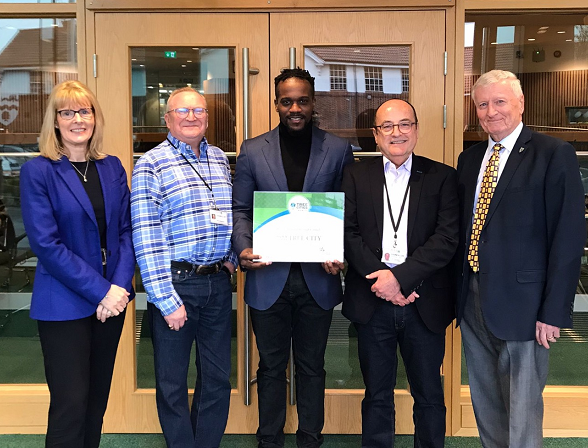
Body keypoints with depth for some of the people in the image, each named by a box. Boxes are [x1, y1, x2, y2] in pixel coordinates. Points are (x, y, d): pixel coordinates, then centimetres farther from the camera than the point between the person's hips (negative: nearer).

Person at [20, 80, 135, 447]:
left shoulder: (112, 168, 7)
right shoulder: (38, 171, -7)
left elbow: (127, 229, 4)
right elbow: (46, 244, -13)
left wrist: (120, 285, -10)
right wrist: (100, 291, -16)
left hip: (113, 299, 5)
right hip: (65, 304, -4)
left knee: (98, 399, 15)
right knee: (70, 404, 1)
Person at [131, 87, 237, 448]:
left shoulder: (220, 158, 10)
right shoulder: (151, 164, -8)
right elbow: (145, 238, -12)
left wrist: (232, 258, 4)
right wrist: (166, 299, -15)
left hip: (218, 282, 5)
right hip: (175, 283, -5)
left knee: (218, 378, 15)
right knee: (172, 383, 10)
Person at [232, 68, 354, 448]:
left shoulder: (338, 150, 2)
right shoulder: (252, 150, 4)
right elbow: (240, 210, 5)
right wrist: (243, 248, -13)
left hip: (318, 275, 0)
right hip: (269, 275, 0)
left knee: (312, 366, 14)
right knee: (272, 366, 13)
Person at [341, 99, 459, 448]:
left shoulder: (442, 177, 2)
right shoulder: (356, 175, 6)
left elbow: (447, 238, -8)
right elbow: (349, 234, -2)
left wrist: (400, 276, -17)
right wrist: (382, 279, -13)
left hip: (424, 303, -1)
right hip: (372, 302, 1)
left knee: (429, 395, 13)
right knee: (377, 395, 14)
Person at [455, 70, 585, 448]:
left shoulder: (554, 154, -8)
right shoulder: (469, 158, 11)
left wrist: (555, 311, -15)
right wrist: (457, 288, 6)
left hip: (522, 303, -6)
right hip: (473, 300, 6)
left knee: (523, 410, 6)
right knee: (485, 403, 19)